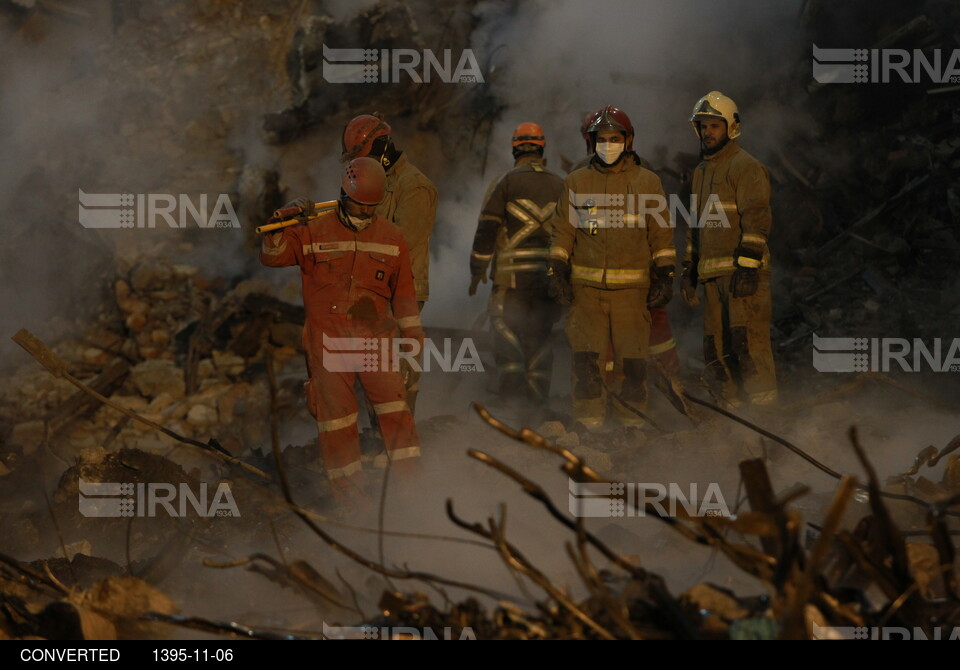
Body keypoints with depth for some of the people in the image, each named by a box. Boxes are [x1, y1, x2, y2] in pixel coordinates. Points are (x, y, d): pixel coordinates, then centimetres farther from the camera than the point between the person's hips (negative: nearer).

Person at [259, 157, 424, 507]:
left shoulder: (392, 237, 9)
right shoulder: (314, 231, 0)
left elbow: (403, 291, 15)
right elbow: (272, 256, -6)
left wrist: (413, 333, 14)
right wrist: (280, 225, -23)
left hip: (376, 338, 2)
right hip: (327, 342, -2)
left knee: (395, 411, -4)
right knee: (336, 418, 0)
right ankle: (349, 494, 9)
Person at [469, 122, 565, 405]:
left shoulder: (505, 183, -2)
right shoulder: (560, 186, 10)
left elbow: (486, 230, -5)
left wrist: (477, 270, 2)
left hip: (512, 275, -3)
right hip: (549, 273, 4)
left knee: (505, 330, 1)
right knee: (539, 337, 10)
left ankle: (512, 398, -11)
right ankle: (537, 402, 12)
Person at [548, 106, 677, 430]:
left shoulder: (647, 182, 8)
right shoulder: (576, 182, 11)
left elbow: (662, 234, 9)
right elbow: (562, 231, 13)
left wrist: (665, 277, 2)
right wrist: (557, 271, 4)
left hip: (632, 287, -1)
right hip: (586, 286, 1)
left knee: (631, 358, -1)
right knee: (586, 356, -3)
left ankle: (631, 421, 8)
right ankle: (589, 422, 3)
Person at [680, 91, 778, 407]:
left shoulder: (746, 166, -3)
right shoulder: (701, 171, 23)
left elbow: (756, 219, -12)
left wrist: (747, 266, -20)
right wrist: (688, 269, 22)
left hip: (742, 271, -8)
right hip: (713, 274, 8)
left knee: (748, 341, -13)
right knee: (716, 349, 7)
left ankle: (764, 408, -12)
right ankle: (733, 409, 13)